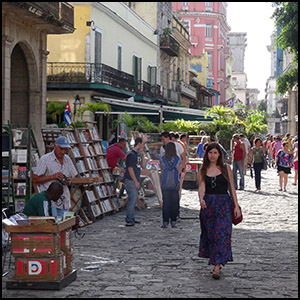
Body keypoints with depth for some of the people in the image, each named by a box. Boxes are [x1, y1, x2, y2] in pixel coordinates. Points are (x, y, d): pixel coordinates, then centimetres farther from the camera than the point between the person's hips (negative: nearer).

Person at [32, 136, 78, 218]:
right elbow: (34, 180, -8)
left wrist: (68, 180, -3)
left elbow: (72, 175, 22)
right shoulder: (45, 159, -6)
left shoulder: (67, 159, 11)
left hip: (64, 201, 5)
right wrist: (53, 176, -17)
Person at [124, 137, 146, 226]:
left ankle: (131, 218, 19)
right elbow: (130, 169, -17)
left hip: (135, 180, 9)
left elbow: (144, 166, 15)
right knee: (132, 199, -9)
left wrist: (143, 155, 2)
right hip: (131, 181, -9)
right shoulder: (131, 154, -13)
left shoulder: (138, 154, 14)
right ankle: (129, 220, -6)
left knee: (133, 200, 12)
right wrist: (136, 182, -17)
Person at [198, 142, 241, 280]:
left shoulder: (226, 168, 3)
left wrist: (236, 205, 0)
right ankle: (215, 263, 23)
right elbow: (201, 187, -4)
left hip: (224, 203, -2)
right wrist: (201, 199, -25)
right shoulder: (203, 170, 6)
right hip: (208, 204, 2)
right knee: (209, 234, 7)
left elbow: (232, 187, 4)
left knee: (222, 234, -12)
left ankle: (217, 267, -15)